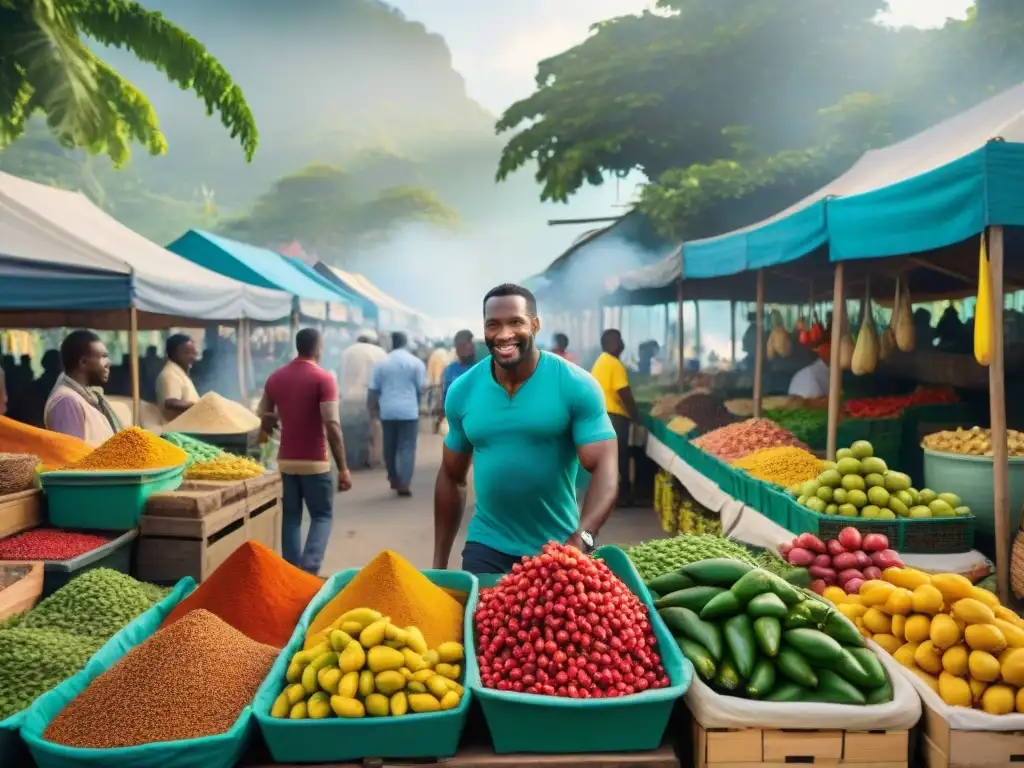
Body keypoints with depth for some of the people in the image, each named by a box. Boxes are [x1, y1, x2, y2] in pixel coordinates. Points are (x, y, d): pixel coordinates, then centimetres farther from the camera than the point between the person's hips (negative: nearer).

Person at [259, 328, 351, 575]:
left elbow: (264, 418, 11)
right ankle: (309, 568, -8)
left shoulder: (275, 377, 6)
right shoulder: (323, 378, -11)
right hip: (314, 462, -5)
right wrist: (343, 468, -14)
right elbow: (332, 425, -17)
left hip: (286, 460, 5)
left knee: (291, 517, 13)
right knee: (322, 516, 7)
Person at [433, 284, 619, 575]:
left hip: (558, 548, -1)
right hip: (486, 548, 2)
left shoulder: (576, 386, -12)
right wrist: (439, 562, 8)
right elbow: (452, 478, 7)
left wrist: (581, 538, -34)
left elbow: (604, 469, -17)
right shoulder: (462, 391, -2)